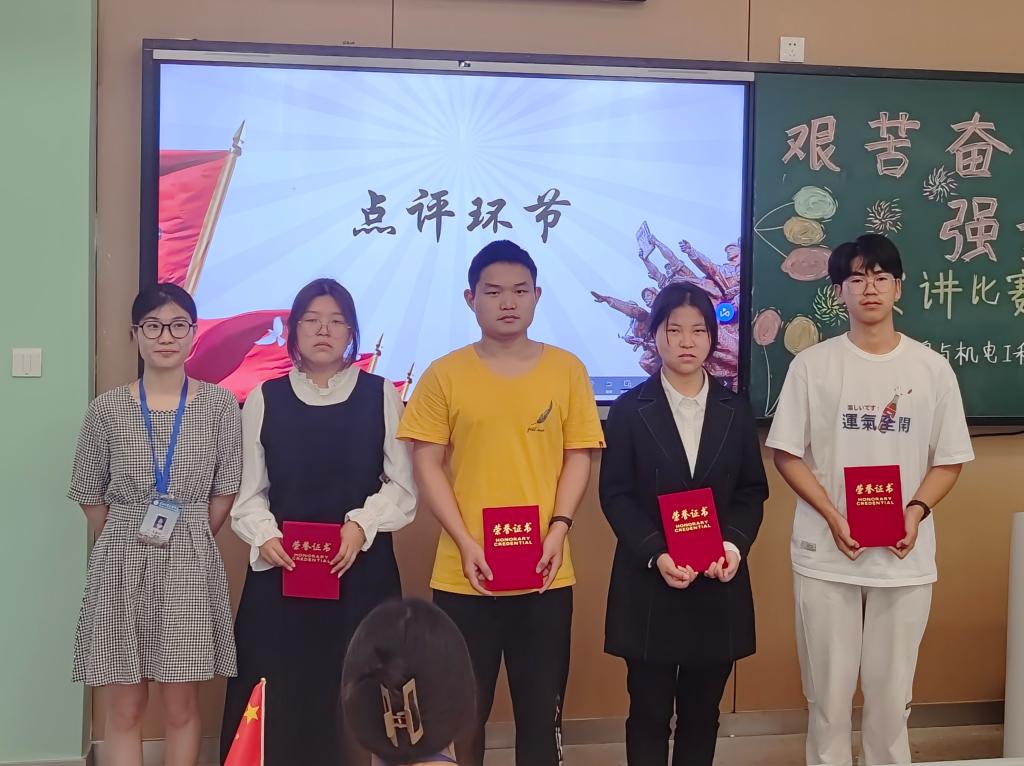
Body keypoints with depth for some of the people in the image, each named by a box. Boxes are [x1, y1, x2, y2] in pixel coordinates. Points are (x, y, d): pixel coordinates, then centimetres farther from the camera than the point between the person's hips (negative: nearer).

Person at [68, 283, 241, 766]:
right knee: (124, 708, 6)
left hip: (190, 564, 0)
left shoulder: (219, 404, -2)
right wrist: (125, 543, 7)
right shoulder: (107, 408, -1)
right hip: (122, 564, 0)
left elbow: (225, 491, 4)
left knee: (182, 706, 8)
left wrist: (189, 541, 4)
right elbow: (89, 496, 7)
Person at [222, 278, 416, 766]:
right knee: (283, 695, 1)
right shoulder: (264, 399, 7)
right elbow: (249, 490, 5)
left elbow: (402, 485, 2)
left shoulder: (381, 396, 4)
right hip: (282, 567, 1)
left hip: (362, 568, 0)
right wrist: (265, 534, -13)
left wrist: (362, 524, -14)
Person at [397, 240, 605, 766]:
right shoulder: (445, 374, 0)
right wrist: (465, 542, -11)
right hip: (464, 575, 0)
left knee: (541, 708, 11)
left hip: (545, 574, 1)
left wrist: (558, 528, -10)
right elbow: (427, 466, -1)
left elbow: (578, 456, 4)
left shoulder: (567, 369, 4)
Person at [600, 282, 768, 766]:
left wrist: (735, 544, -12)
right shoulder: (629, 410, 0)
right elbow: (615, 495, -4)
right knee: (649, 713, 5)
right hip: (649, 584, -2)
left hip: (719, 584, 2)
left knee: (702, 712, 10)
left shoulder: (736, 410, 9)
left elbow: (753, 491, 7)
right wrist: (655, 554, -18)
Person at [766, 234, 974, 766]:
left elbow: (950, 460, 6)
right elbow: (787, 454, -1)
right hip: (825, 555, -1)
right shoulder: (812, 365, -1)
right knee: (828, 693, 7)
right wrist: (833, 516, -13)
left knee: (891, 693, 10)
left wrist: (916, 512, -11)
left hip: (906, 558, 1)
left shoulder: (932, 368, 2)